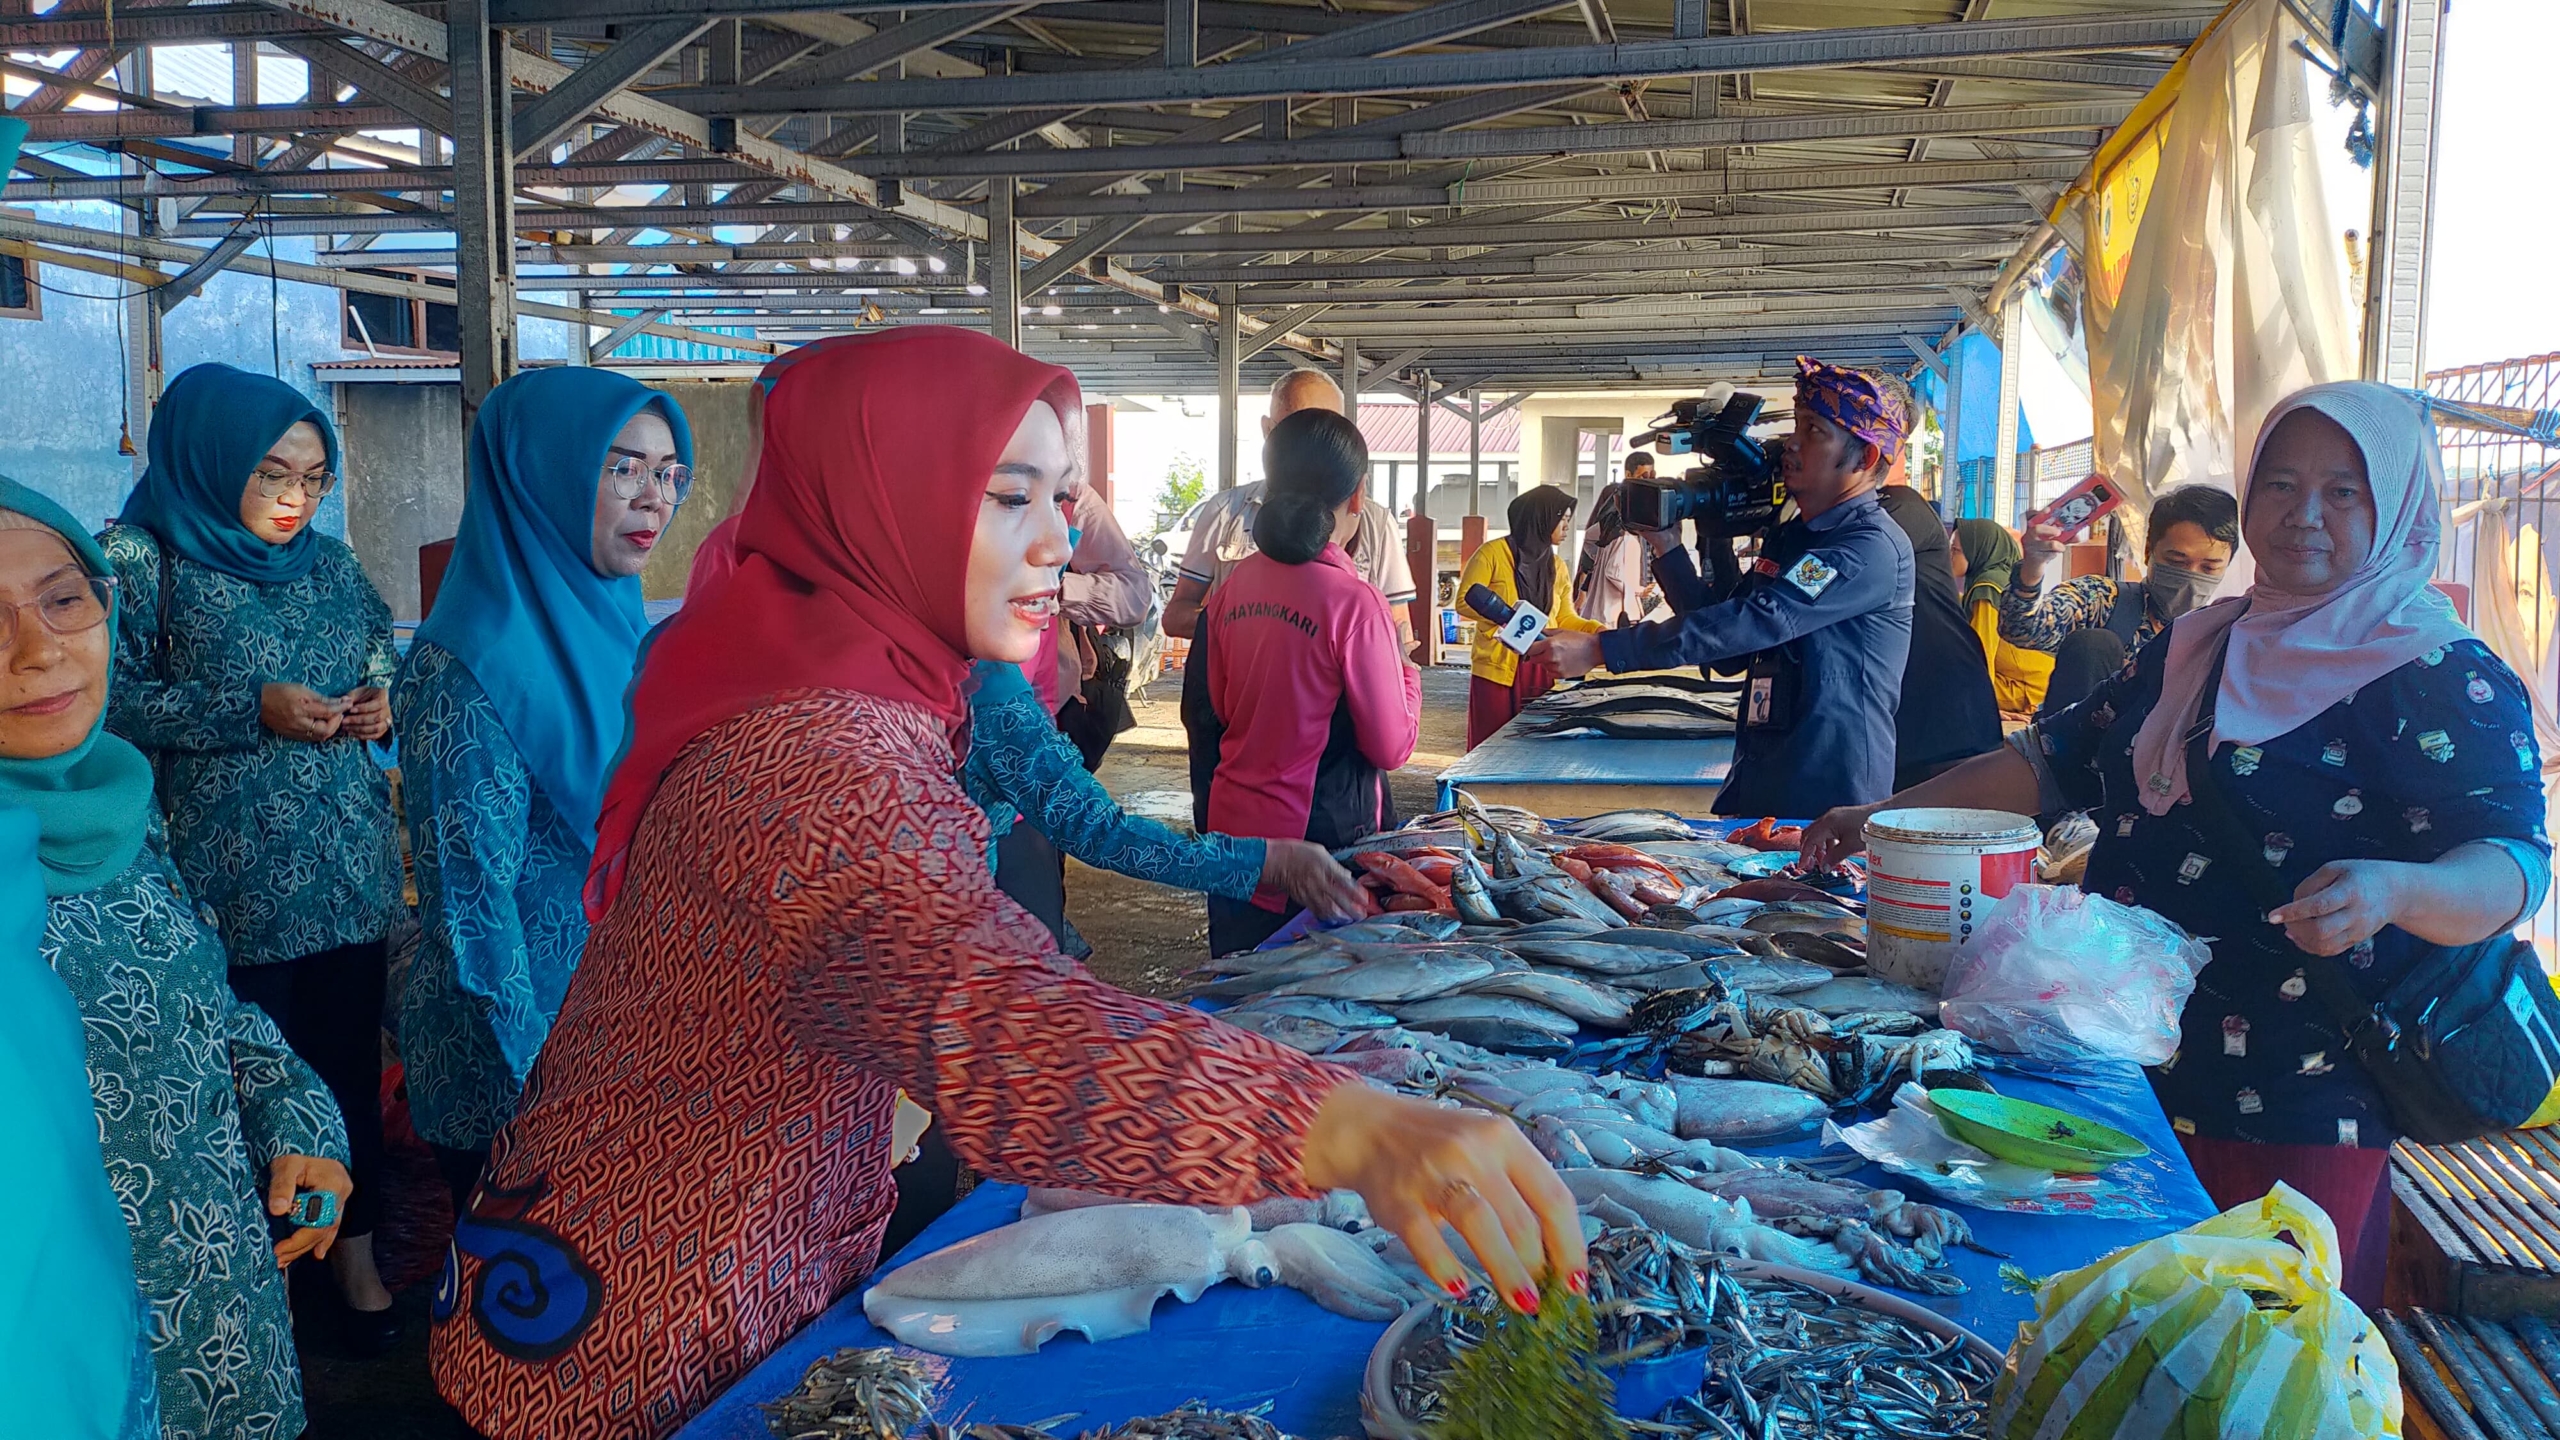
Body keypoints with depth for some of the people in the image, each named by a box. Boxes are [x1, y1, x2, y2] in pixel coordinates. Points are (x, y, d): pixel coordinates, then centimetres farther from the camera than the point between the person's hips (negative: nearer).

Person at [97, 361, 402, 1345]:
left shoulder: (331, 562, 11)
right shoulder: (143, 557, -4)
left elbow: (383, 663, 21)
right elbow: (113, 703, -9)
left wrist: (382, 703, -1)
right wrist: (253, 711, -17)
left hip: (349, 866, 4)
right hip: (231, 880, -4)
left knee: (350, 1053, 8)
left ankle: (354, 1245, 22)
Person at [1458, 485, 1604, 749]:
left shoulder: (1556, 566, 14)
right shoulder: (1492, 553, -5)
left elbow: (1565, 619, 15)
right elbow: (1464, 602, -7)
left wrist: (1598, 631, -2)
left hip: (1541, 671, 6)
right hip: (1498, 670, -5)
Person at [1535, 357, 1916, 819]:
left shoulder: (1873, 548, -15)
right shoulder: (1787, 538, 15)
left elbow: (1754, 623, -25)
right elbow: (1722, 626, 17)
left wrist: (1600, 650, -28)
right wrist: (1666, 546, 4)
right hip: (1755, 786, 8)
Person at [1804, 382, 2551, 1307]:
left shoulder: (2443, 679, -7)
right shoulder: (2198, 647, 13)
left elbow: (2512, 866, -16)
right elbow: (2060, 761, 17)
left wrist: (2392, 890, -39)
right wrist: (1886, 815, 8)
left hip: (2299, 1107, -6)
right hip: (2137, 1073, 6)